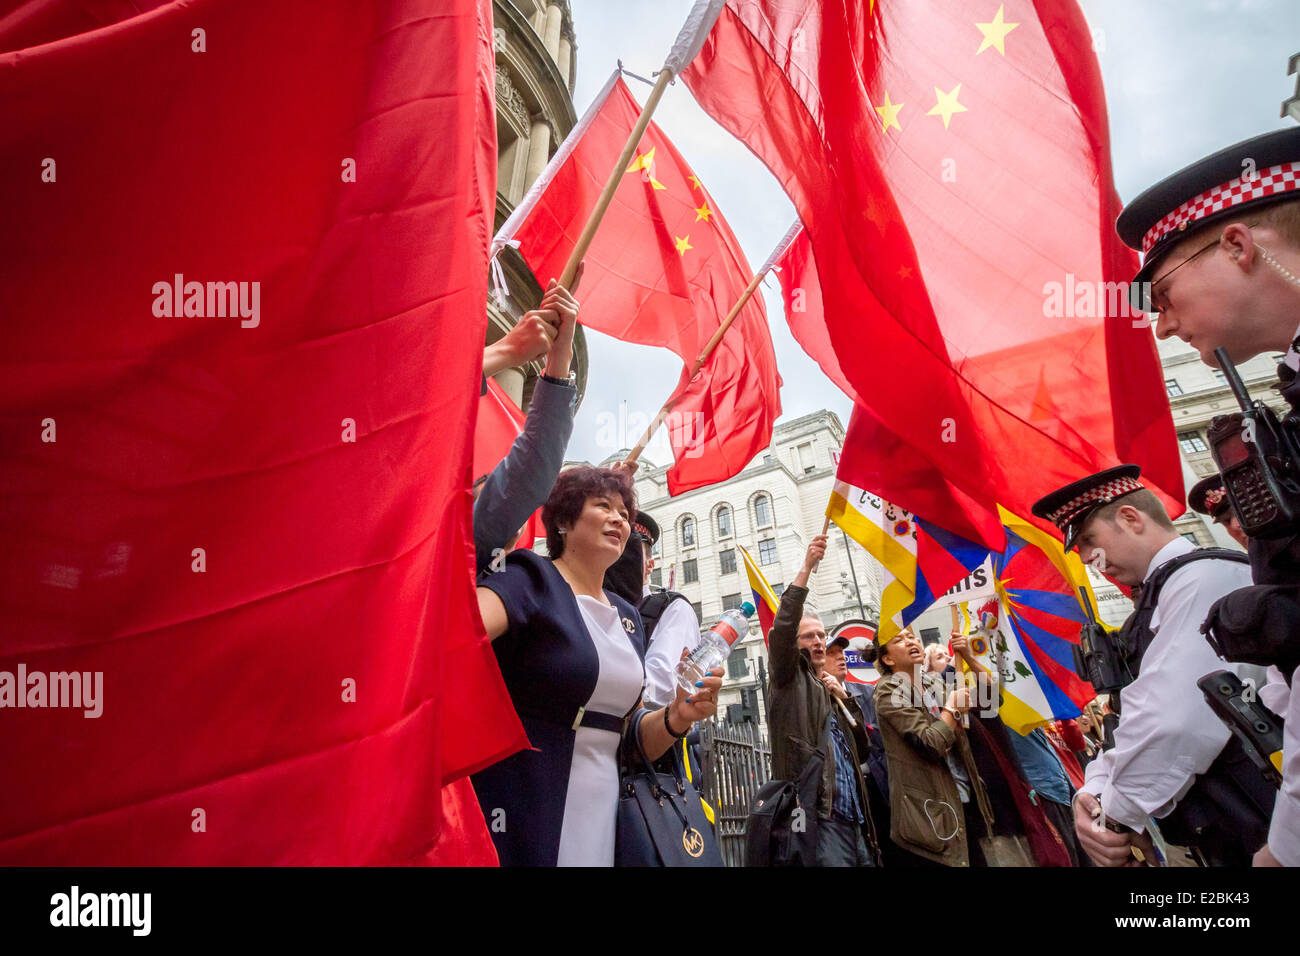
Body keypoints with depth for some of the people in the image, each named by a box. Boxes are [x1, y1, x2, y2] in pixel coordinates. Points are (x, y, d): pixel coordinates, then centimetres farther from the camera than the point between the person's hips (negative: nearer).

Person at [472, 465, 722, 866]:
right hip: (519, 809, -6)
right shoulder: (531, 579, -9)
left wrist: (675, 719, -6)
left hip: (601, 811, 6)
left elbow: (626, 731, 13)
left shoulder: (628, 617, 11)